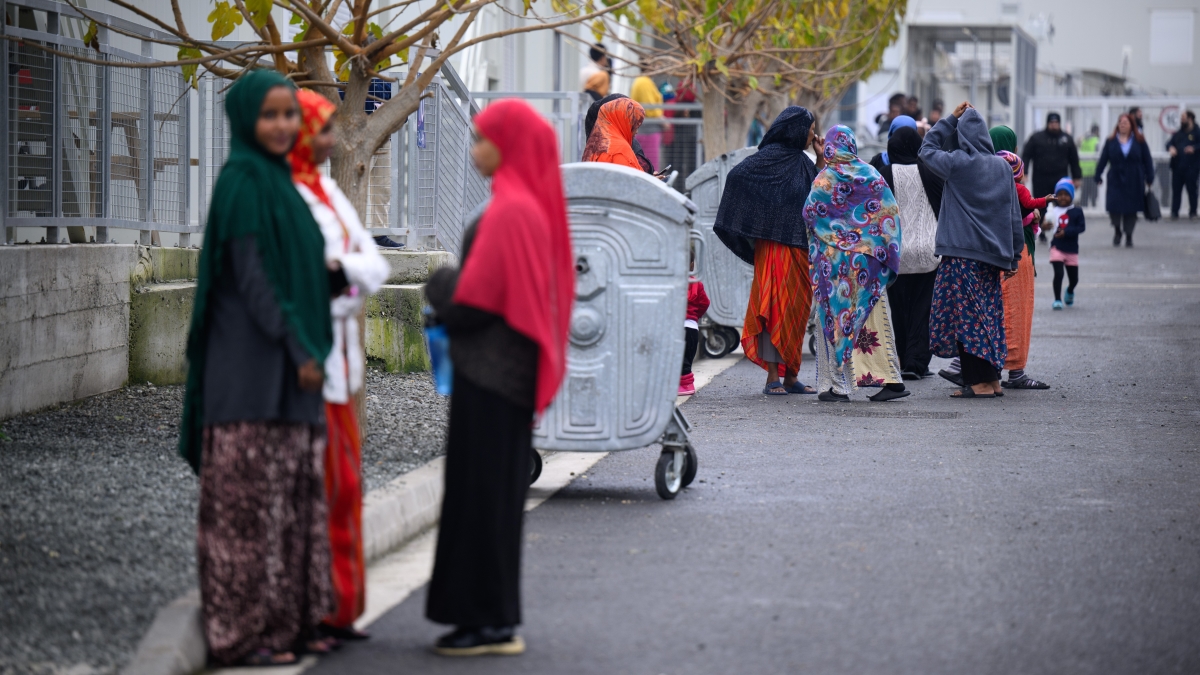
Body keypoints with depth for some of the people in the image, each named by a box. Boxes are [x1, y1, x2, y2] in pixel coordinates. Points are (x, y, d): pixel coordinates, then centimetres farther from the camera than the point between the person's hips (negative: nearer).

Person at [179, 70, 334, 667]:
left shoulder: (277, 180, 15)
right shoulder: (243, 181, -12)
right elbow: (249, 275, -18)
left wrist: (308, 350, 16)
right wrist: (298, 349, -18)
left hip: (284, 370, 10)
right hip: (254, 370, -9)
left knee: (292, 496, 12)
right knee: (250, 499, -5)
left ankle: (288, 619, 18)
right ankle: (241, 632, -1)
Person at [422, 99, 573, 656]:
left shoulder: (508, 212, -18)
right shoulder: (534, 204, 12)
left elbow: (475, 300, -18)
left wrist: (439, 288, 1)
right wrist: (452, 295, 12)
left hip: (488, 371, -10)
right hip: (512, 371, 10)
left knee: (482, 490, -4)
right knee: (499, 492, 13)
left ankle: (491, 623, 0)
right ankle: (495, 617, 18)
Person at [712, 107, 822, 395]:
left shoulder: (802, 161, 16)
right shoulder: (769, 156, -8)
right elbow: (737, 174, -20)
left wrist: (821, 158, 11)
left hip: (801, 247, 8)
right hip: (775, 245, -8)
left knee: (796, 308, 9)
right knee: (775, 307, -6)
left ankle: (791, 376, 15)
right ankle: (773, 378, -5)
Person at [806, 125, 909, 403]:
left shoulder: (824, 180, -7)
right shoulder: (871, 175, 3)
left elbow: (809, 214, -4)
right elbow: (891, 213, 3)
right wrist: (883, 249, 10)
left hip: (835, 261, -3)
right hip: (869, 263, 3)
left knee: (837, 318, 2)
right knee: (874, 319, 7)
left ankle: (838, 384, 0)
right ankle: (891, 380, 5)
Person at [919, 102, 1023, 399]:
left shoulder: (958, 163, -10)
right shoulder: (1003, 166, 5)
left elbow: (927, 149, 8)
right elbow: (1014, 214, 8)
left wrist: (951, 118, 9)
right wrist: (1013, 255, 14)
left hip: (962, 252, -6)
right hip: (993, 253, 6)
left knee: (966, 316, -2)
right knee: (989, 314, 13)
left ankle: (978, 382, -6)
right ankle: (992, 379, 15)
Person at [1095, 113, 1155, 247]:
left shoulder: (1139, 141, 2)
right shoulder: (1111, 142, 2)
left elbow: (1147, 160, 4)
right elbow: (1103, 160, 3)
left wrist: (1150, 179, 0)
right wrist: (1098, 176, -1)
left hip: (1134, 182, 0)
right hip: (1115, 180, 0)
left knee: (1131, 209, 3)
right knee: (1114, 207, -9)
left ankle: (1129, 236, 17)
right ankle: (1117, 230, 18)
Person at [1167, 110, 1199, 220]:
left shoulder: (1196, 133, -2)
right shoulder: (1178, 134, 16)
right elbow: (1170, 143, 16)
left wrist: (1194, 148, -26)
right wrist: (1171, 148, -6)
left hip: (1191, 167, -5)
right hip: (1177, 167, 5)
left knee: (1192, 190, 2)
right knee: (1176, 190, 3)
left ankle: (1192, 212, 12)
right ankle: (1174, 212, 4)